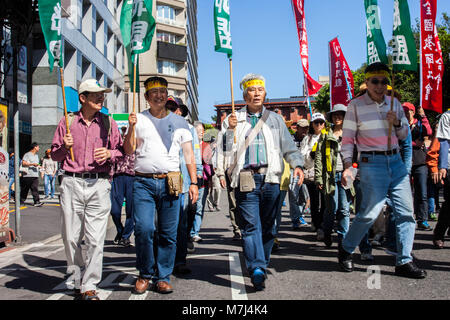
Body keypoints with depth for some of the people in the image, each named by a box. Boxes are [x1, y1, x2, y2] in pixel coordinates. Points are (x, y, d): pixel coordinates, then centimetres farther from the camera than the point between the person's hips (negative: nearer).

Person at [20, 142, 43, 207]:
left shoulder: (36, 155, 22)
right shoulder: (27, 155, -3)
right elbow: (23, 163, -13)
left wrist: (38, 166, 14)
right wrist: (32, 164, -19)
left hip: (35, 175, 6)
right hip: (27, 175, -6)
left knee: (35, 189, -5)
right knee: (24, 190, 2)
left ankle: (37, 202, -11)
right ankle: (21, 201, 14)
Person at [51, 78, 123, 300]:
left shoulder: (108, 123, 10)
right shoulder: (67, 121, 9)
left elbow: (121, 151, 12)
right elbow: (55, 155, 13)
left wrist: (109, 153, -9)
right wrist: (64, 147, -8)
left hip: (99, 184, 0)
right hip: (71, 183, 1)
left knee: (96, 239, -5)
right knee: (71, 238, 4)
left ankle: (89, 287, 4)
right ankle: (78, 279, 24)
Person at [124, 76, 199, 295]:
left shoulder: (179, 121, 13)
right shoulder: (139, 119, 10)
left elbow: (189, 154, 12)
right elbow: (129, 150, 3)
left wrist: (193, 182, 5)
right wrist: (131, 127, -11)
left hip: (170, 183, 1)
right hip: (143, 181, -1)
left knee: (168, 233, 1)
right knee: (143, 229, -11)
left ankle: (163, 277, 14)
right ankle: (145, 275, 9)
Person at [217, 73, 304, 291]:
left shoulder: (275, 119, 20)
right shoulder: (233, 120, 14)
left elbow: (288, 146, 15)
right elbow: (225, 149, 7)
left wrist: (297, 165, -1)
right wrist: (230, 129, -8)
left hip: (270, 177, 2)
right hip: (245, 178, -2)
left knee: (268, 225, 5)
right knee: (250, 225, -11)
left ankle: (261, 264, 17)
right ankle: (257, 269, -16)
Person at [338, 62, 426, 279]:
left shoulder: (394, 103, 12)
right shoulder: (356, 105, -1)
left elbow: (404, 134, 19)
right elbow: (347, 139, -1)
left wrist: (396, 123, -3)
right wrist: (347, 166, -10)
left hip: (395, 161, 5)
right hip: (371, 162, -5)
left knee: (406, 211, 1)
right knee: (370, 212, -8)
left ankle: (404, 262, 10)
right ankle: (345, 249, 15)